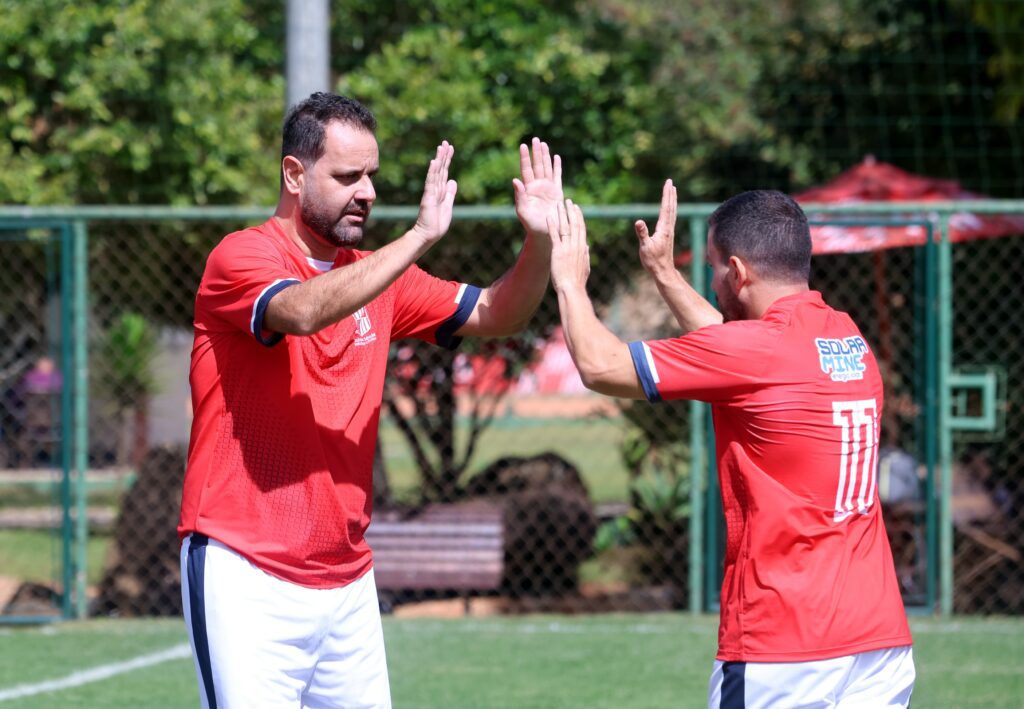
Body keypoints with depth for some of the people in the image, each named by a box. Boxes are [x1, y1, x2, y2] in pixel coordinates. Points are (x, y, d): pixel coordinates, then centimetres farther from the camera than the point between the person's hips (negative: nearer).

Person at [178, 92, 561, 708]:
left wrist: (539, 242, -5)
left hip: (348, 581, 7)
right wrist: (420, 237, -29)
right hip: (246, 574, -7)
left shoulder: (376, 274, 14)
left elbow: (495, 316, 14)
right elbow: (301, 311, -28)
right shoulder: (241, 257, -7)